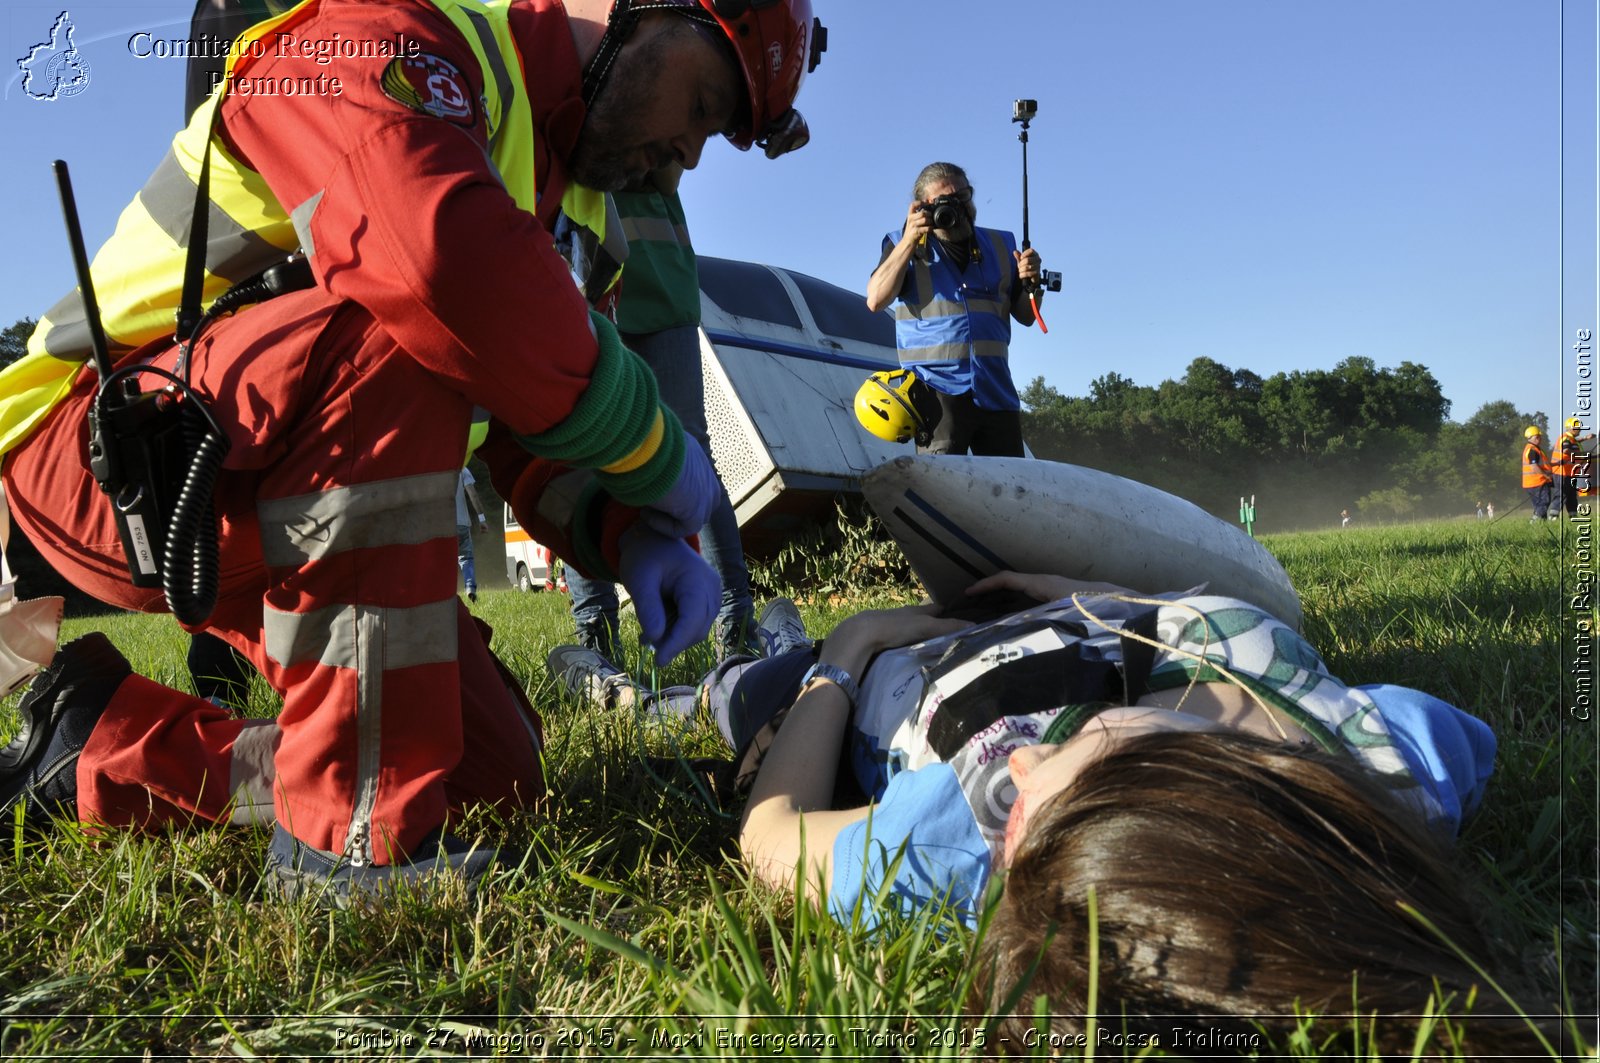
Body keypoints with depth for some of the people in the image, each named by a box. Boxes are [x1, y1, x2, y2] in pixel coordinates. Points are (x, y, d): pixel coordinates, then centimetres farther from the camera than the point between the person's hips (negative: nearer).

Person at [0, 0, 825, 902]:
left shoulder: (557, 190, 12)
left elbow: (534, 421, 7)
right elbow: (446, 261, -39)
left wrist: (629, 533, -14)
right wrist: (656, 452, -26)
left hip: (269, 516, 9)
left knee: (494, 776, -2)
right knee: (406, 341, -35)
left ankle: (100, 752, 14)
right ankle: (351, 833, -28)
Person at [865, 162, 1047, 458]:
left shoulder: (1001, 245, 16)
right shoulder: (904, 245, 8)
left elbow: (1026, 316, 19)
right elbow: (876, 300, -9)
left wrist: (1030, 284, -3)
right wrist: (909, 241, -12)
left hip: (996, 392, 4)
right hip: (938, 389, -4)